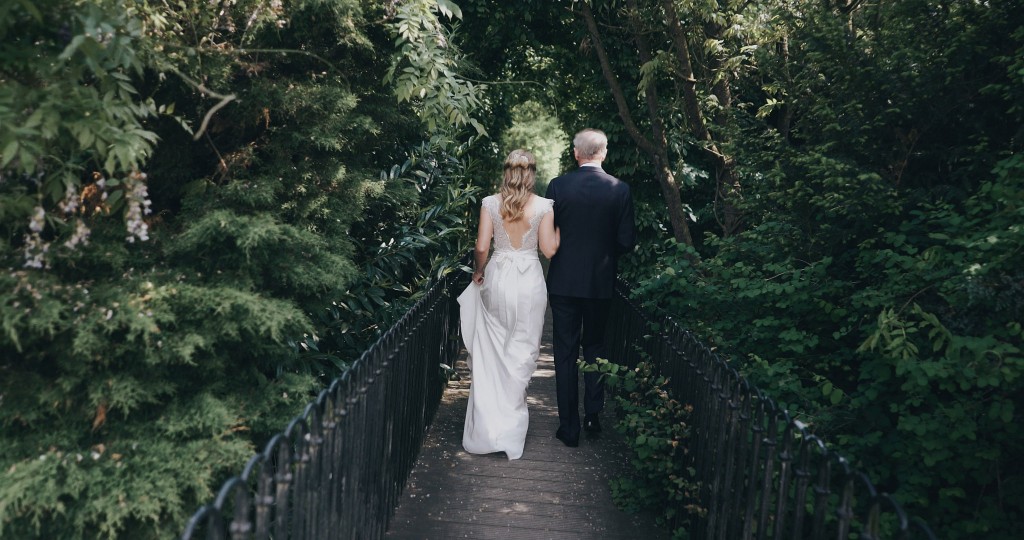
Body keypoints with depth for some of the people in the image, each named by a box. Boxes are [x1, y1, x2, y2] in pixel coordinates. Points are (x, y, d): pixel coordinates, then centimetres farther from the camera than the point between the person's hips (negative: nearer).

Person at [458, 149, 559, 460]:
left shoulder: (490, 203, -2)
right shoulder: (543, 206, -4)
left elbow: (481, 247, -4)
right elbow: (549, 250, -5)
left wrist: (478, 272, 14)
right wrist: (560, 226, 12)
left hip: (497, 278, 1)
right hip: (530, 282, -1)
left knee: (491, 351, 13)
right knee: (523, 350, 10)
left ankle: (487, 423, 16)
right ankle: (510, 423, 15)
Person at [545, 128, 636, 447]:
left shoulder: (558, 186, -9)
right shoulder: (620, 190, -7)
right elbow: (627, 242, -5)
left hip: (563, 281, -1)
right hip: (601, 281, 1)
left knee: (565, 353, 7)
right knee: (595, 346, 20)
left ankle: (569, 427, 11)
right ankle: (593, 414, 17)